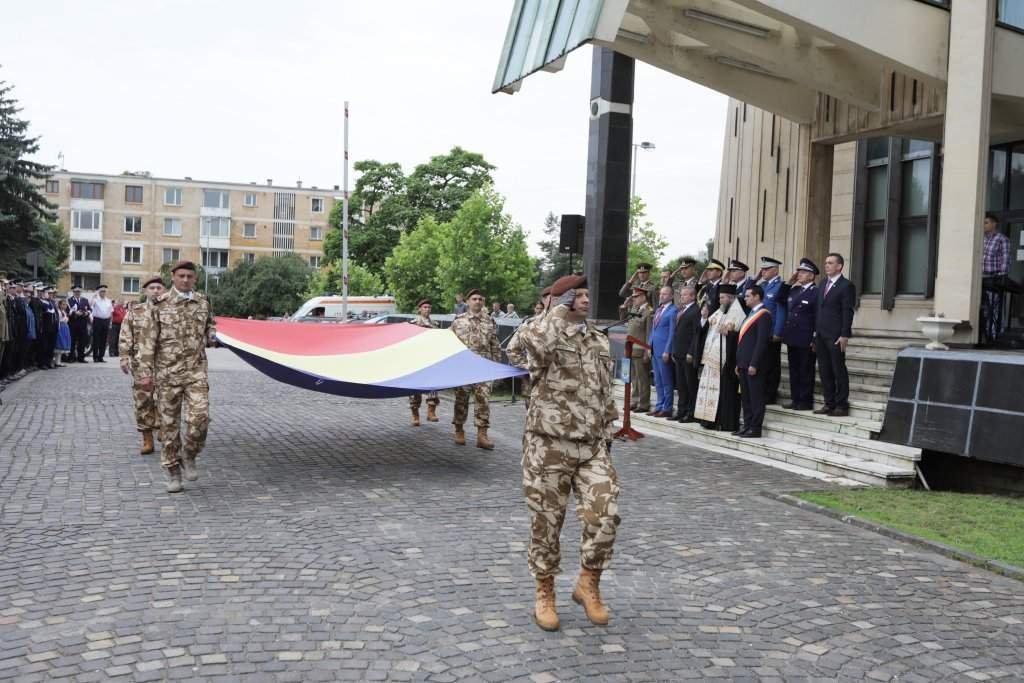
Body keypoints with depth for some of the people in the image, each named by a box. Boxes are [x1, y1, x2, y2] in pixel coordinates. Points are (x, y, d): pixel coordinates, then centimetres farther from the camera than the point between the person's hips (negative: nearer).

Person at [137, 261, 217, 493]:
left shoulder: (203, 303, 7)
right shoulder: (159, 304, -1)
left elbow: (210, 324, 29)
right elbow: (147, 340, -3)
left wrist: (210, 335, 7)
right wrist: (145, 373, -7)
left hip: (196, 371, 2)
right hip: (167, 372, -1)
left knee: (200, 417, -13)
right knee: (169, 423, 5)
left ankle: (189, 455, 14)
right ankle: (173, 471, 17)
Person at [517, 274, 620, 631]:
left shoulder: (599, 340, 14)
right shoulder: (548, 333, -6)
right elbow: (536, 343, -34)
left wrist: (607, 433, 17)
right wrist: (560, 310, -18)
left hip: (592, 445, 5)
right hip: (549, 444, -4)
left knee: (604, 514, -8)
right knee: (546, 520, 5)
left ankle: (588, 584, 14)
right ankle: (545, 594, 23)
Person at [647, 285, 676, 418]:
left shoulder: (672, 311, -9)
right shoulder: (658, 310, 17)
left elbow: (672, 332, -13)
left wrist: (667, 351, -16)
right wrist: (649, 345, 13)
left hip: (664, 351, -8)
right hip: (655, 350, 8)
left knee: (666, 381, -2)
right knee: (658, 381, 12)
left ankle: (667, 409, 3)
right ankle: (659, 406, 18)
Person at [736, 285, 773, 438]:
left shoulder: (764, 315, -10)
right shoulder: (751, 314, 19)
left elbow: (762, 341, -18)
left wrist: (754, 364, -21)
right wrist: (739, 363, 17)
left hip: (753, 363, -9)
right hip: (744, 363, 9)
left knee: (756, 396, -4)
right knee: (745, 396, 12)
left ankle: (755, 428, 0)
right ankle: (747, 425, 19)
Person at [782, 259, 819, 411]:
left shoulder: (816, 293, -8)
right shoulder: (793, 290, 14)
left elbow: (818, 318, -11)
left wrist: (815, 340, -15)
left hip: (806, 340, -7)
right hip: (792, 338, 7)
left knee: (806, 371, 2)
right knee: (794, 370, 12)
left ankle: (806, 401, 9)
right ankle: (795, 399, 20)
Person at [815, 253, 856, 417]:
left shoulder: (846, 286, -7)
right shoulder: (823, 284, 16)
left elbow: (848, 312, -12)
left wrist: (844, 336, -17)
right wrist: (816, 332, 12)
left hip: (836, 337, -7)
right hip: (821, 336, 7)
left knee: (839, 371, 0)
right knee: (824, 371, 9)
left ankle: (842, 405, 7)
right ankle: (829, 403, 17)